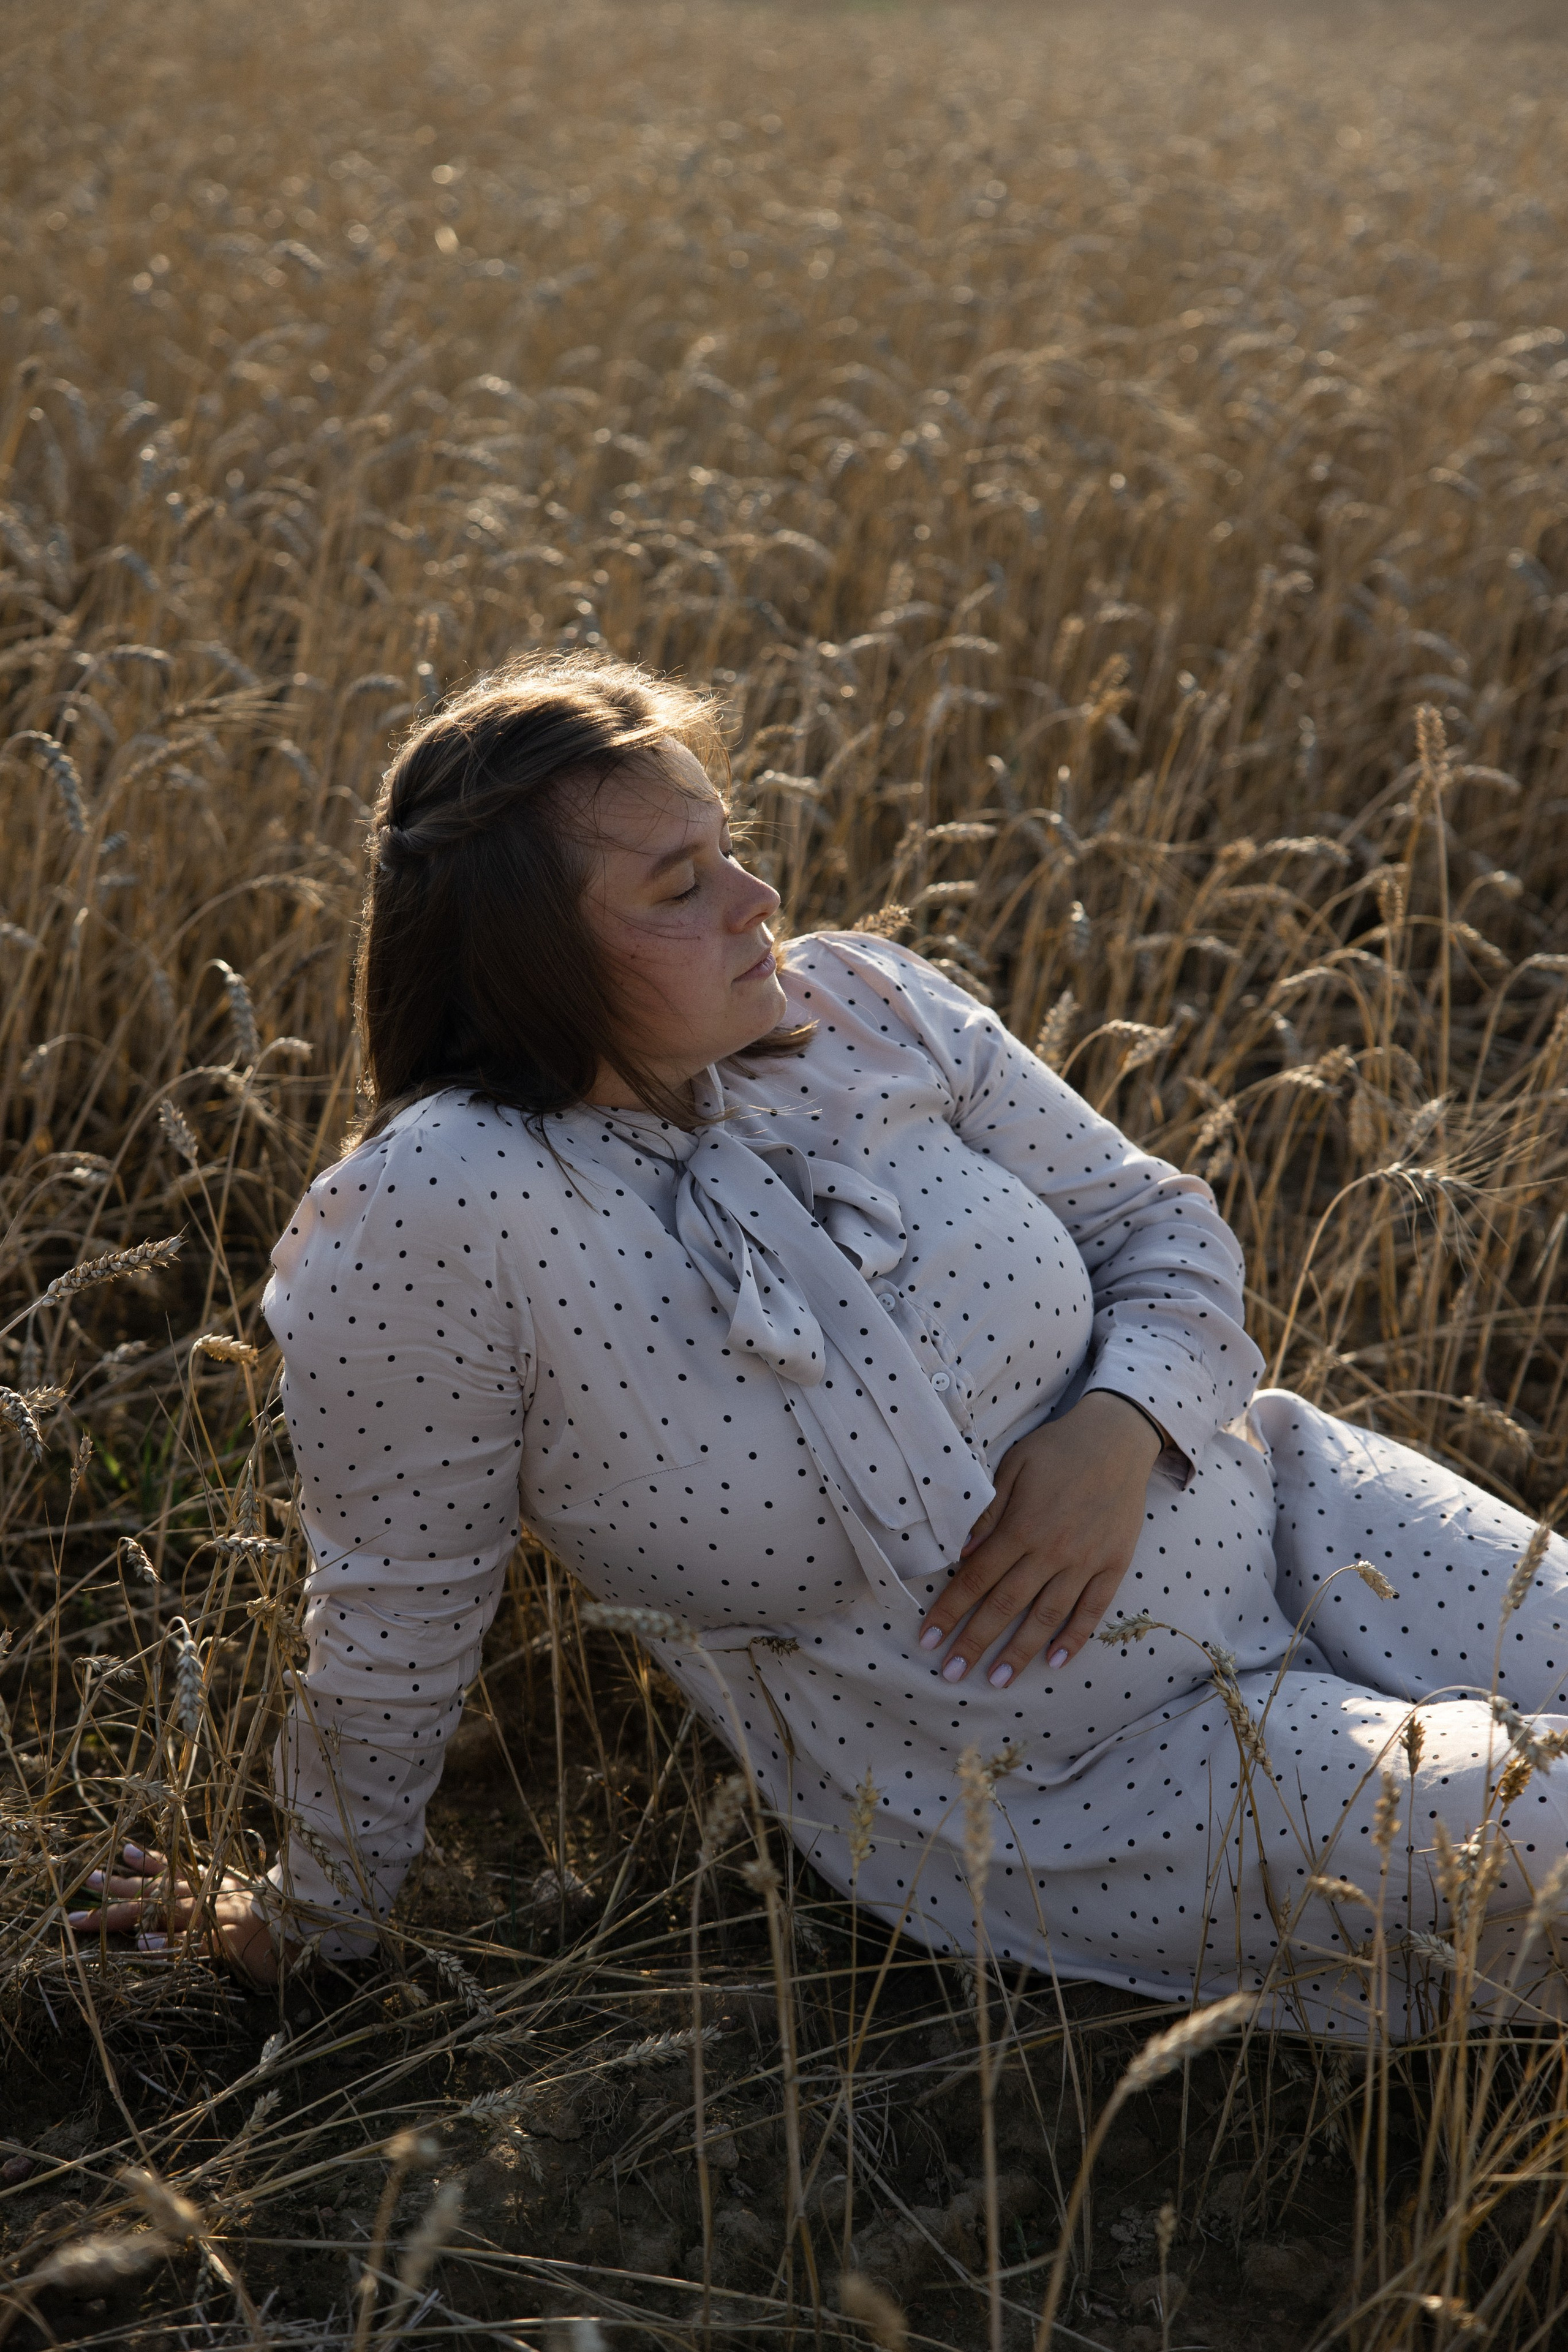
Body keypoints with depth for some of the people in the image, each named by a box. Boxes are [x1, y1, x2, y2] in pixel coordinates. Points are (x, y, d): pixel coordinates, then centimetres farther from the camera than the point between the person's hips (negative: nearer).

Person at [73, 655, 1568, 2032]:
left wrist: (1127, 1422, -18)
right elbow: (396, 1620, -13)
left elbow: (1161, 1225, 2)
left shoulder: (861, 1005, -9)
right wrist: (323, 1919, 0)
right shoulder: (437, 1212, -24)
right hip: (1066, 1799, -5)